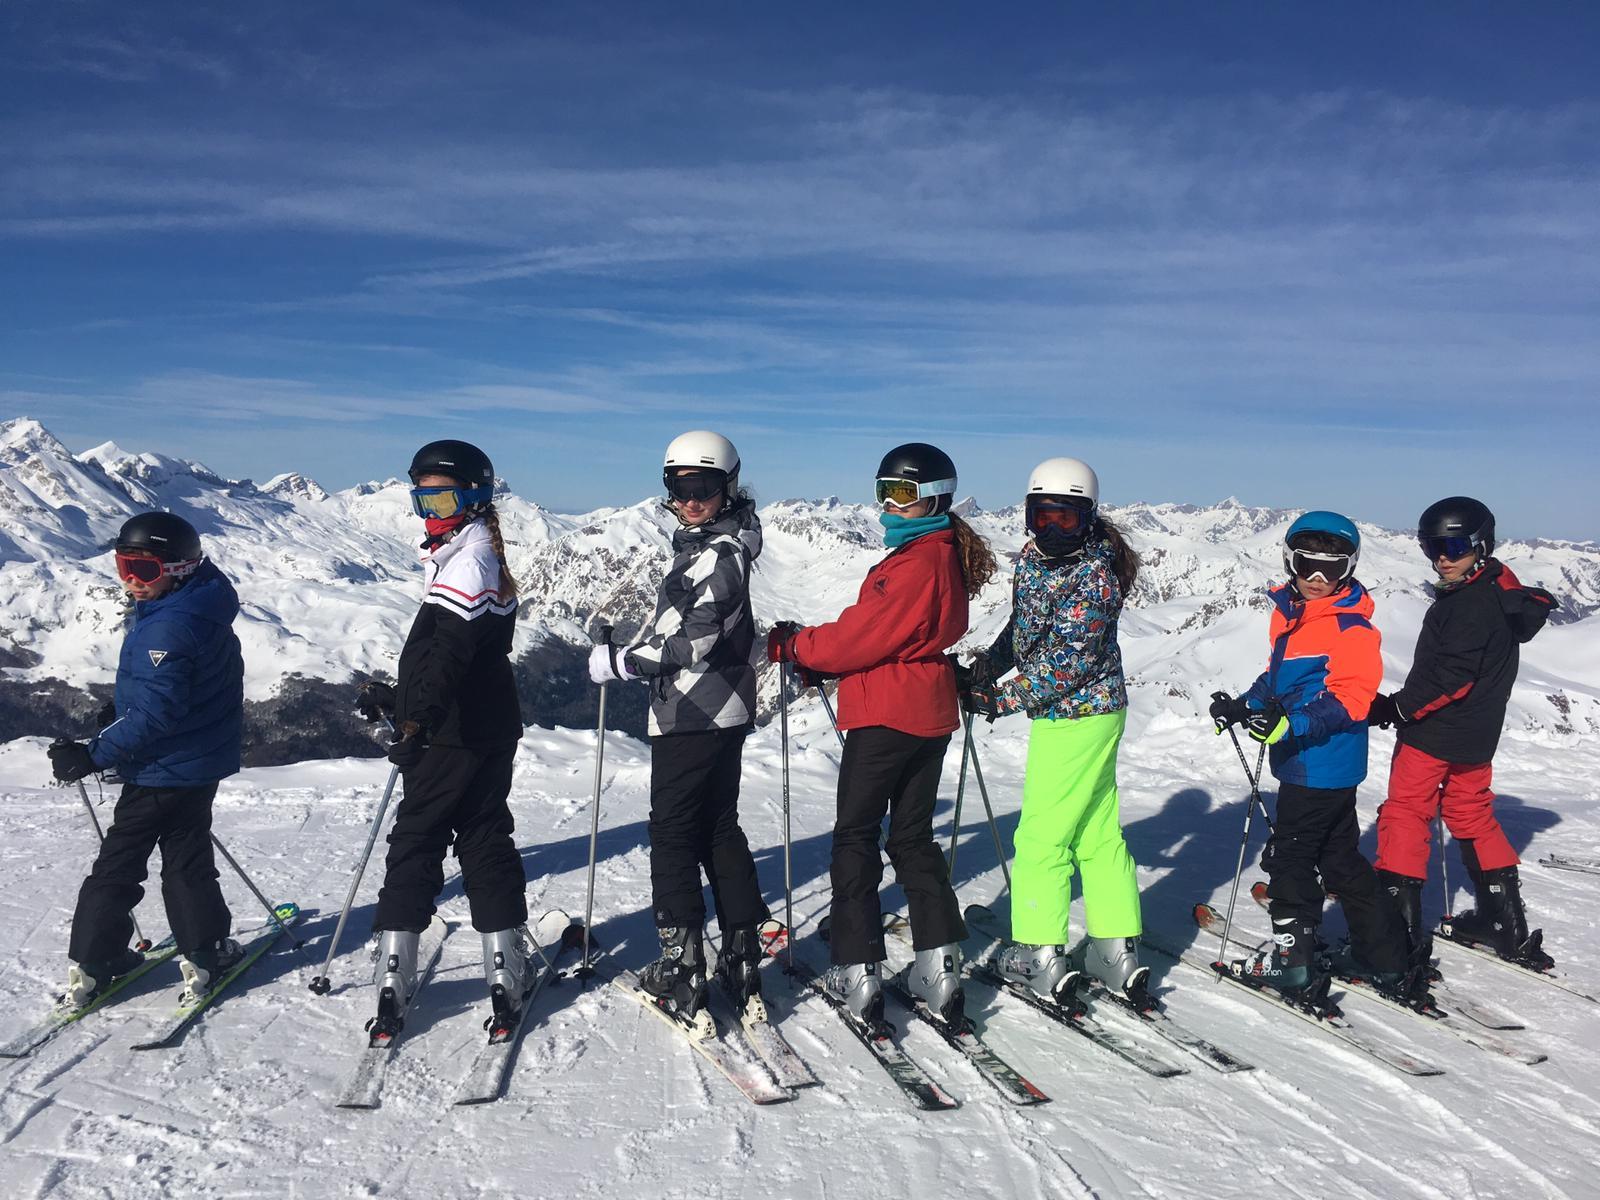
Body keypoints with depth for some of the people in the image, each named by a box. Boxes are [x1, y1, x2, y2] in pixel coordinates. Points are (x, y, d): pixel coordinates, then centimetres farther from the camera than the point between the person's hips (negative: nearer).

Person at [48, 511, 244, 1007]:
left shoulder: (168, 627, -25)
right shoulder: (204, 613, 5)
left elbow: (155, 713, -28)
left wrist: (94, 754, -22)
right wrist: (122, 710, 10)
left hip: (162, 771, -8)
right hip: (200, 764, 9)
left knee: (118, 863, 5)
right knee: (187, 859, 18)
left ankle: (91, 964, 14)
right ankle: (206, 952, 23)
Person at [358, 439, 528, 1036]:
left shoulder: (467, 556, -13)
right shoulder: (474, 552, 16)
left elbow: (451, 652, -26)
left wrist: (417, 718, -31)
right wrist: (400, 697, 29)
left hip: (454, 740, -9)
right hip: (486, 734, 9)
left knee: (415, 844, -1)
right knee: (487, 843, 11)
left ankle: (395, 981, 5)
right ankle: (508, 976, 16)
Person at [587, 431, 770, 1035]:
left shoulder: (722, 554, -17)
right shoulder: (701, 543, 14)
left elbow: (690, 643, -23)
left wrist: (617, 661, -14)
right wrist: (630, 651, 21)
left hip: (693, 717, -10)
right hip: (720, 713, 10)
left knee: (673, 835, -1)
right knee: (720, 829, 14)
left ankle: (682, 971, 6)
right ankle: (742, 963, 21)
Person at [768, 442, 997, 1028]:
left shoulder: (918, 563, -18)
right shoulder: (944, 555, 13)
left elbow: (865, 634, -20)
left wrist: (796, 646, -6)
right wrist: (820, 655, 5)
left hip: (885, 716, -9)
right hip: (928, 715, 9)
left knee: (855, 837, 2)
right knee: (914, 837, 15)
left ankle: (857, 971, 5)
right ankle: (939, 968, 16)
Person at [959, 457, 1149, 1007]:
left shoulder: (1093, 575, -21)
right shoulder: (1033, 556, 5)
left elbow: (1068, 661, -23)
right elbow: (1023, 626, 15)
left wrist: (1002, 699, -18)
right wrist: (988, 663, -2)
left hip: (1075, 715, -9)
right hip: (1093, 713, 9)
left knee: (1042, 834, 0)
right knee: (1097, 831, 14)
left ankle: (1040, 954, 12)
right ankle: (1116, 951, 23)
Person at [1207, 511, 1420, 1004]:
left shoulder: (1350, 628, -16)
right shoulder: (1289, 614, 10)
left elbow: (1351, 696, -23)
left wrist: (1294, 723, -33)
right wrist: (1243, 705, 7)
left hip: (1323, 765, -9)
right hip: (1302, 762, 9)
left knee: (1289, 857, 0)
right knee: (1340, 859, 17)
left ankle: (1292, 961, 12)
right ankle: (1387, 961, 27)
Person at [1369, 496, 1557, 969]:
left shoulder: (1470, 605, -20)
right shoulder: (1498, 593, 11)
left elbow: (1450, 677, -25)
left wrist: (1396, 707, -22)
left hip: (1433, 733, -10)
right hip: (1475, 735, 10)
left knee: (1405, 815, -3)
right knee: (1473, 816, 20)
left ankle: (1396, 926, -3)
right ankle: (1508, 926, 27)